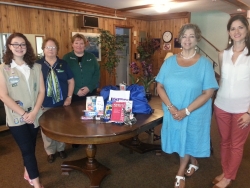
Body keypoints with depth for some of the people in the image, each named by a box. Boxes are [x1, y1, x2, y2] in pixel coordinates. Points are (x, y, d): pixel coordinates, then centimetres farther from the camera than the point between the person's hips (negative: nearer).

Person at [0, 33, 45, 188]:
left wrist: (34, 112, -10)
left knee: (30, 147, 16)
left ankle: (28, 172, 40)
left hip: (34, 115, 3)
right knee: (27, 149, -2)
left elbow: (41, 91, 1)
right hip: (16, 117, -3)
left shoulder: (36, 67, 3)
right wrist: (23, 113, -15)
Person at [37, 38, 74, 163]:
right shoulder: (37, 65, -4)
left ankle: (61, 149, 34)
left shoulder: (63, 64, 3)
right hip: (45, 104, -1)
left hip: (62, 103, 2)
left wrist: (69, 97, -2)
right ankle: (50, 152, 29)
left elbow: (71, 81, 6)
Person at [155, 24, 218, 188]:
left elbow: (208, 92, -13)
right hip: (173, 113, 3)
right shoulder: (170, 61, -3)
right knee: (179, 140, 18)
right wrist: (171, 107, -17)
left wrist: (186, 111, -20)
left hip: (194, 114, -3)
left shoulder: (204, 63, -10)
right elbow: (160, 86, -3)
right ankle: (193, 163, 48)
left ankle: (180, 173, 35)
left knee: (187, 140, 12)